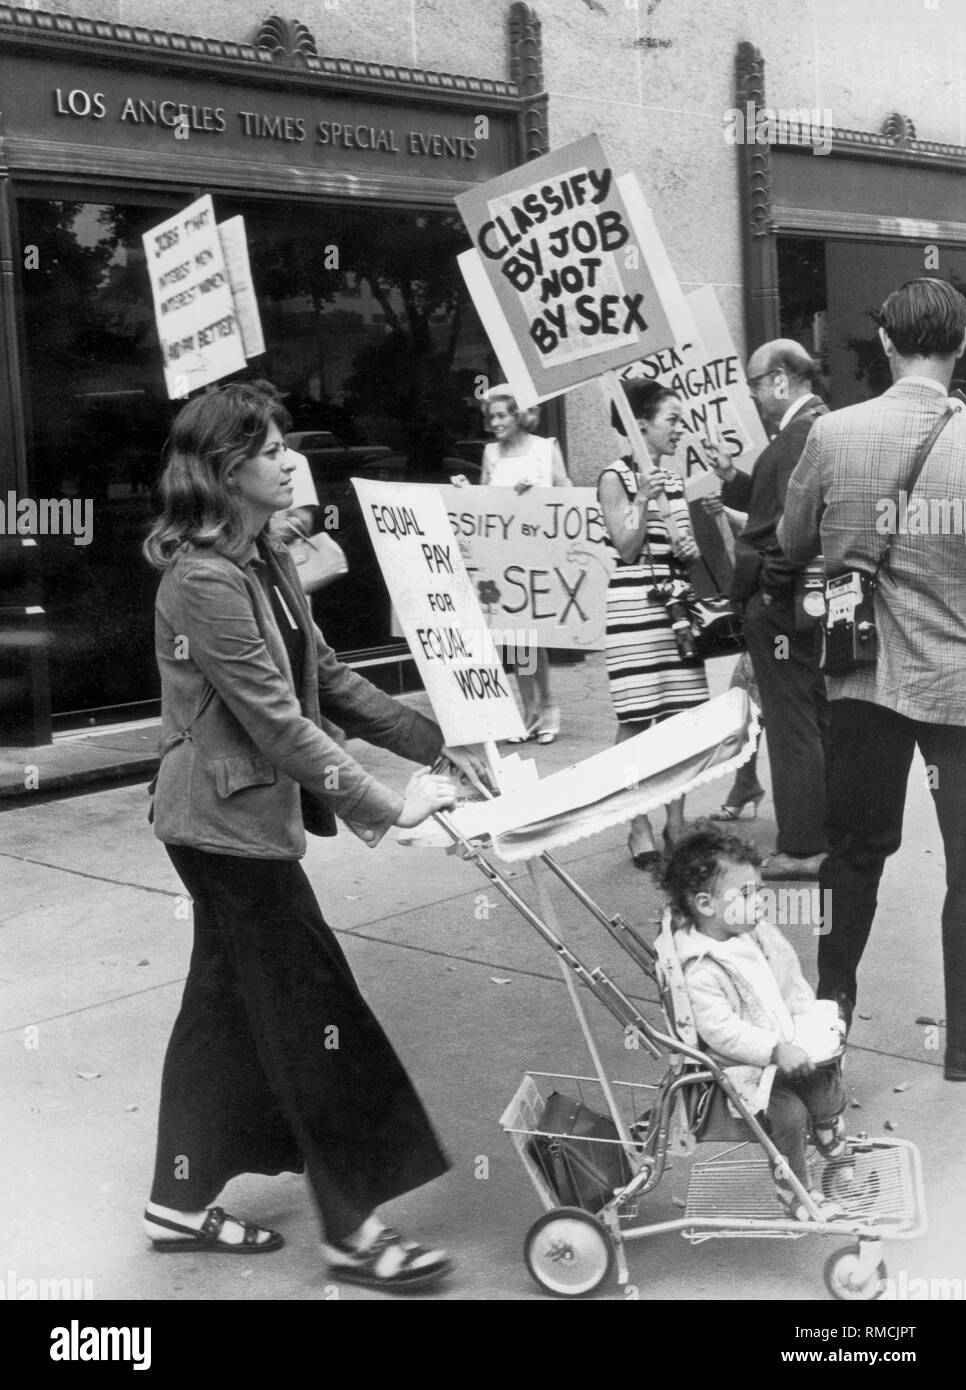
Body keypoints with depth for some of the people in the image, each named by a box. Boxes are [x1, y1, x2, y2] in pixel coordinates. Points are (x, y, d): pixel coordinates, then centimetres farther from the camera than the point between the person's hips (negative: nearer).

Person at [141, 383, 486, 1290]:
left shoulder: (266, 563, 10)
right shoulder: (204, 581, -21)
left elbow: (328, 679, 12)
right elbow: (277, 721, -24)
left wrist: (436, 744, 6)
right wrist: (384, 806, -22)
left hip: (240, 820, 10)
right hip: (230, 821, -10)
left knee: (224, 1004, 16)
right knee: (313, 1012, -2)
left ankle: (181, 1202, 29)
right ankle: (350, 1230, 10)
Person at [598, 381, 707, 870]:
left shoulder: (674, 479, 14)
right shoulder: (616, 477, -5)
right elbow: (626, 547, -10)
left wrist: (691, 550, 0)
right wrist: (643, 501, -22)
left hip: (677, 603, 6)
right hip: (634, 605, -6)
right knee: (636, 720, -3)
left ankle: (676, 822, 13)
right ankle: (640, 827, 6)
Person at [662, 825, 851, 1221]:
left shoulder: (761, 934, 2)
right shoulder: (700, 971, -24)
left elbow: (793, 982, 13)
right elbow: (719, 1029, -28)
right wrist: (775, 1051, -31)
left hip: (788, 1049, 8)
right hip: (740, 1068, -7)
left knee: (826, 1083, -2)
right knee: (787, 1112, -20)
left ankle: (838, 1152, 27)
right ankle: (794, 1194, 1)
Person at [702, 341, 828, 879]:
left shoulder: (802, 432, -17)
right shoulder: (816, 426, 15)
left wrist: (768, 584, -20)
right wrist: (732, 478, 9)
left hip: (779, 600, -10)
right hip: (805, 598, 10)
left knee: (792, 726, -3)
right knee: (818, 719, 17)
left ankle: (802, 848, 4)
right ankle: (829, 833, 28)